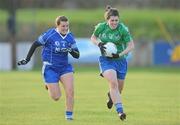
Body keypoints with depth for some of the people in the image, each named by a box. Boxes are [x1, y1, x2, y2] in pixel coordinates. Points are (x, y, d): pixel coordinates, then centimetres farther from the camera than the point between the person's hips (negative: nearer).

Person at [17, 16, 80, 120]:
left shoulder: (70, 37, 0)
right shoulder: (49, 35, -14)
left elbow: (77, 55, 1)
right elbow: (35, 44, -2)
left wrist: (71, 50, -22)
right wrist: (27, 59, 0)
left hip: (64, 67, 4)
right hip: (50, 68, -4)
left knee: (70, 91, -15)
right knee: (56, 97, -4)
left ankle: (69, 115, 2)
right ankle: (49, 86, 30)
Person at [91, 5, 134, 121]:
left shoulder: (123, 29, -13)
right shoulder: (101, 27, -7)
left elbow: (131, 46, -11)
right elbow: (93, 38, 11)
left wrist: (120, 54, -24)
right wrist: (99, 44, -10)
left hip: (120, 60, 1)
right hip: (106, 60, -1)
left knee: (119, 88, 10)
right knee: (113, 83, -23)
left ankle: (111, 96, 49)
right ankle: (120, 111, -25)